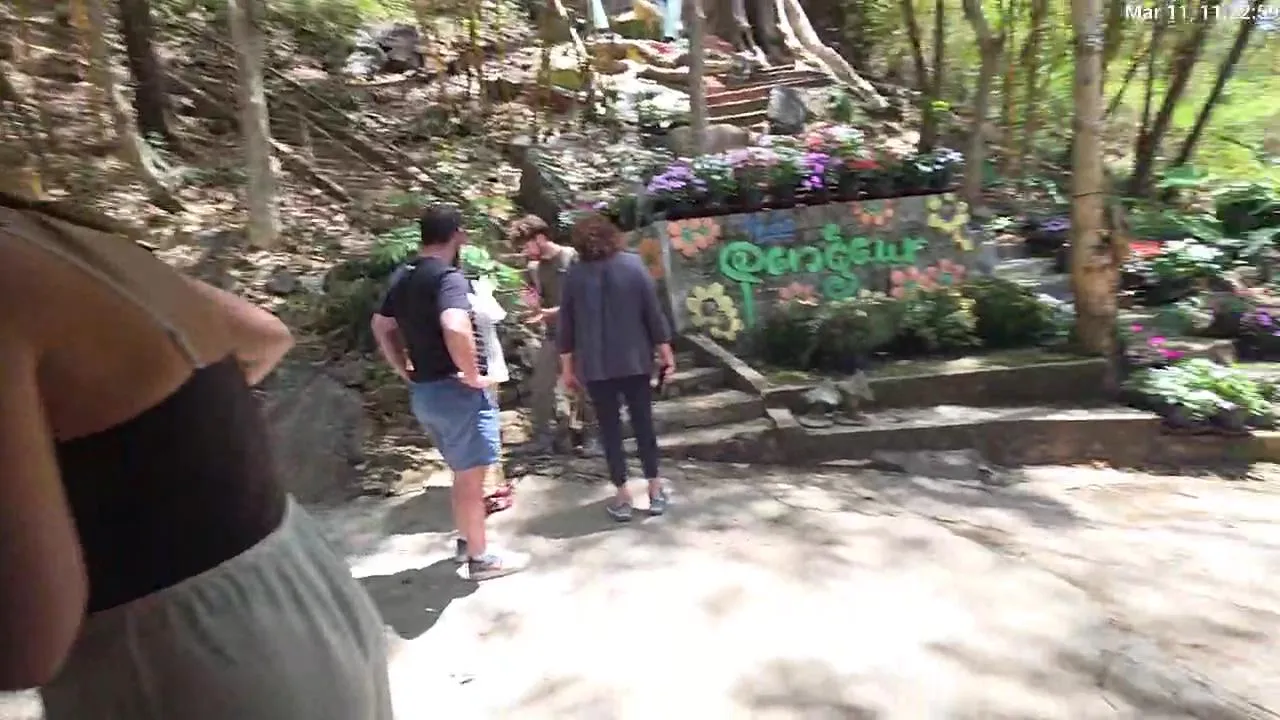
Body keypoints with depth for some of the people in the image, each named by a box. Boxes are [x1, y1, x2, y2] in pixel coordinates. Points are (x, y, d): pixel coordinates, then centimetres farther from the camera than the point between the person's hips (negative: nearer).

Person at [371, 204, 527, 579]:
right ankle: (481, 557, 17)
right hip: (456, 390, -9)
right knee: (470, 475, 4)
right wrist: (472, 375, -23)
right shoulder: (448, 277, -18)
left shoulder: (403, 277, 9)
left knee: (462, 471, 22)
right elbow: (455, 329, -36)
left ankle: (466, 541, 36)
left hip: (422, 391, 9)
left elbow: (381, 327, 21)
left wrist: (406, 371, 19)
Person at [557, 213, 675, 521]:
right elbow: (653, 313, -3)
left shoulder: (574, 275, -2)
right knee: (643, 423, 11)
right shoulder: (634, 264, -3)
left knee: (610, 428, 7)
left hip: (595, 366, 0)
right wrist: (665, 352, 5)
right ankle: (655, 489, 19)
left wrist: (567, 366, 10)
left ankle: (622, 496, 12)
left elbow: (566, 325, 1)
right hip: (635, 361, 1)